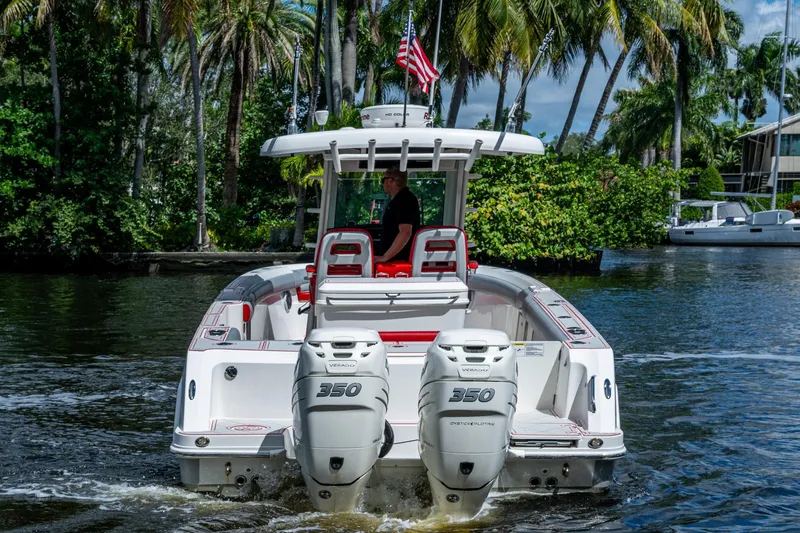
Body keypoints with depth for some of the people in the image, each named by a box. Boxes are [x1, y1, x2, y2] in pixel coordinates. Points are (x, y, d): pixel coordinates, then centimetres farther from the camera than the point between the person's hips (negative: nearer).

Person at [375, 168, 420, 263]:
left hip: (400, 261, -10)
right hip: (394, 260, 10)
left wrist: (385, 257, -27)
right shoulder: (399, 199, 19)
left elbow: (405, 233, -27)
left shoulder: (404, 199, -15)